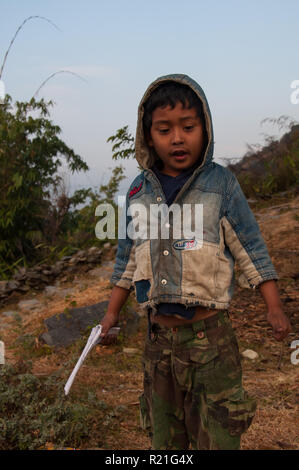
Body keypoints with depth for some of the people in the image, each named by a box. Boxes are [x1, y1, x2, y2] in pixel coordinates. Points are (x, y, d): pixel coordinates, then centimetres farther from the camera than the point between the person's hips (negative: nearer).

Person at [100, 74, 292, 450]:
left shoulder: (220, 184, -7)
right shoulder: (139, 191, 3)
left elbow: (250, 250, -3)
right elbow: (128, 258, 12)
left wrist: (274, 308, -7)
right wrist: (112, 312, 14)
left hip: (209, 334, -3)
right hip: (159, 335, 4)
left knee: (217, 435, 5)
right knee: (164, 434, 19)